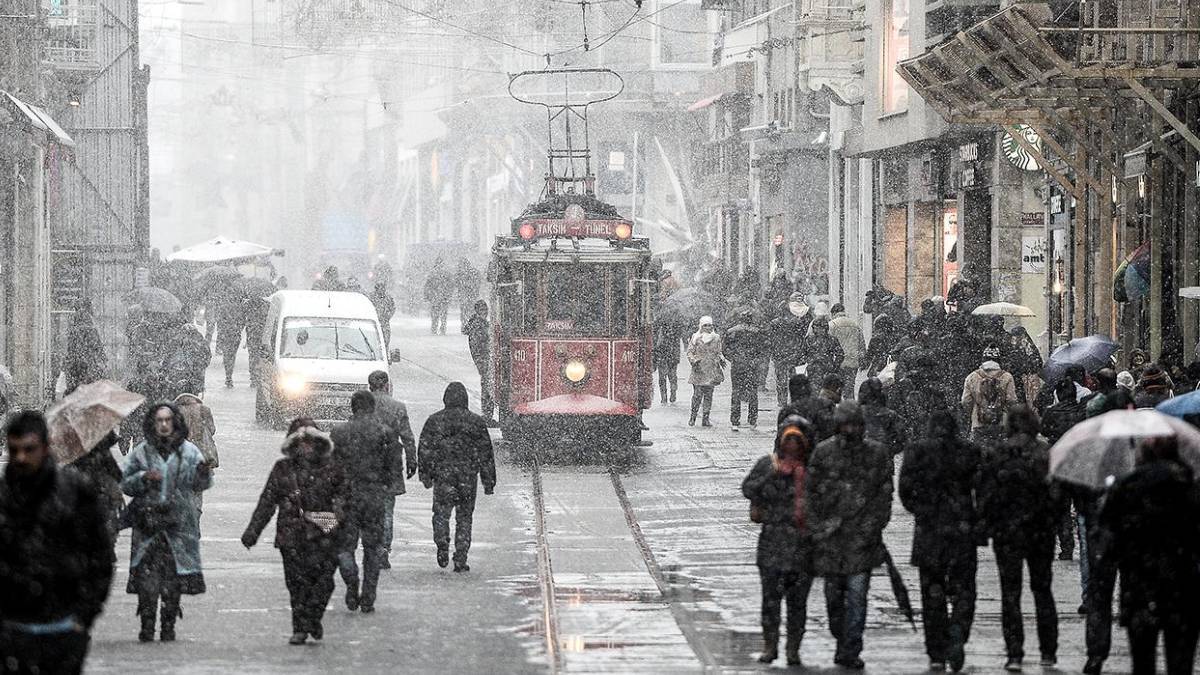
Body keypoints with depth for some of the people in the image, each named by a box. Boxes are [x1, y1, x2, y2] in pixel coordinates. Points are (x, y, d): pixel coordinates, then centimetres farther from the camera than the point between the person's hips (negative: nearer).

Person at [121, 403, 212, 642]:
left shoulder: (189, 452, 6)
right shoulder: (141, 452, 7)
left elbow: (201, 485, 3)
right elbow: (125, 483, 9)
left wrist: (203, 473, -19)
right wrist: (143, 478, -10)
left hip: (179, 524, 0)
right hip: (148, 523, 0)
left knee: (174, 577, 1)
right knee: (146, 575, -8)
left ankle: (169, 626, 9)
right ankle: (147, 626, -4)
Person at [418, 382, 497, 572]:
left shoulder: (434, 421, 0)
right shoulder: (476, 422, 1)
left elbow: (424, 450, 2)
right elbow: (486, 454, 4)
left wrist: (425, 476, 11)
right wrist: (489, 481, 10)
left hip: (442, 476, 0)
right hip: (468, 478, 0)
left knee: (441, 514, 10)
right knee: (464, 517, 7)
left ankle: (442, 546, -14)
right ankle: (460, 559, 4)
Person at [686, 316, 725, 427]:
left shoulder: (716, 338, 11)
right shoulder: (695, 338, 2)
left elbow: (719, 352, 18)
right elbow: (690, 352, 2)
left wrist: (721, 360, -1)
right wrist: (693, 361, -15)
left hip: (712, 371, 3)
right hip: (699, 370, -3)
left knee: (708, 395, 3)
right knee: (697, 394, -7)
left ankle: (706, 418, 8)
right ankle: (693, 417, 5)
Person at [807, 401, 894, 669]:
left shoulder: (877, 453, 3)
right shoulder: (823, 452, 2)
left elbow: (884, 494, 5)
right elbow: (812, 492, 3)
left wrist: (874, 525, -5)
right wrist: (817, 529, -4)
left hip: (862, 536, -1)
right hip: (830, 536, 1)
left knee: (857, 594, -8)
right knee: (833, 594, 11)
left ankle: (850, 651, -5)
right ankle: (842, 640, 29)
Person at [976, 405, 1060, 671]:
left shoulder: (994, 454, -6)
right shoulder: (1047, 453, -5)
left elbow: (985, 493, -4)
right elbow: (1058, 492, -5)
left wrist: (989, 524, 7)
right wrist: (1052, 521, 8)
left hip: (1006, 532, -1)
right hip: (1041, 531, 1)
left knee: (1010, 592, 3)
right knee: (1042, 590, 15)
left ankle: (1014, 654, -5)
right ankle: (1048, 652, 16)